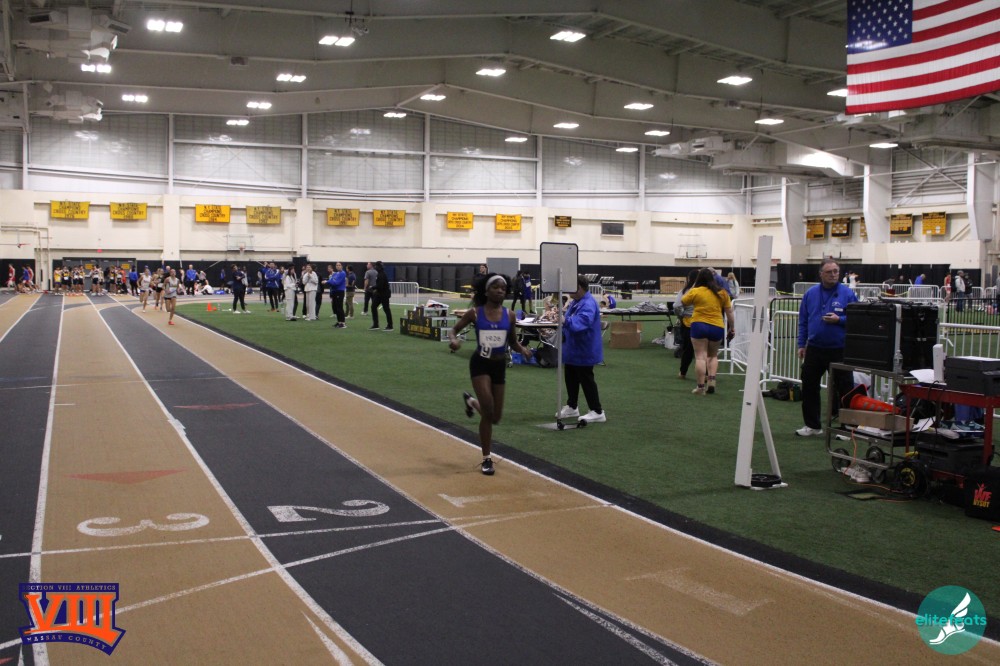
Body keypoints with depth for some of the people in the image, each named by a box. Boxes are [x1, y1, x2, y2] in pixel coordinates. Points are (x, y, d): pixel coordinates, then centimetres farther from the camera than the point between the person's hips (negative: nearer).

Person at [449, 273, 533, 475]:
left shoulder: (509, 315, 0)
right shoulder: (475, 313, -8)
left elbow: (513, 342, 11)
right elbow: (453, 330, -1)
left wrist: (523, 349, -11)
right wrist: (453, 340, -25)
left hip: (499, 366, 4)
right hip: (480, 364, -4)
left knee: (495, 417, 11)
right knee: (488, 413, -13)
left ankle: (471, 401, 45)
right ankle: (486, 459, 6)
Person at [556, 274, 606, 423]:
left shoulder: (588, 304, -25)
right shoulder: (575, 302, 8)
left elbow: (580, 323, -40)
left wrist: (565, 321, -54)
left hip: (584, 350, -10)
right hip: (573, 349, 10)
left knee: (586, 380, -3)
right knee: (571, 378, 18)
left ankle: (597, 412, 5)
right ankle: (571, 407, 32)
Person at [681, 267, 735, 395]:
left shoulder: (695, 291, -4)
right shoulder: (722, 293, 5)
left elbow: (683, 301, 13)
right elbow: (729, 312, 8)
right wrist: (732, 327, 18)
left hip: (699, 326, -3)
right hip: (717, 327, 3)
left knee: (700, 357, -1)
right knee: (713, 356, 20)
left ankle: (701, 386, -5)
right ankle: (711, 381, 5)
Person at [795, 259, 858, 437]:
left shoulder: (847, 294, -5)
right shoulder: (811, 293, 5)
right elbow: (803, 321, 10)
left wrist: (839, 320, -19)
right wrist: (801, 344, 7)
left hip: (839, 350, -3)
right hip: (814, 348, 4)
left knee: (844, 388, 1)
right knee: (809, 387, 9)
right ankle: (812, 425, 22)